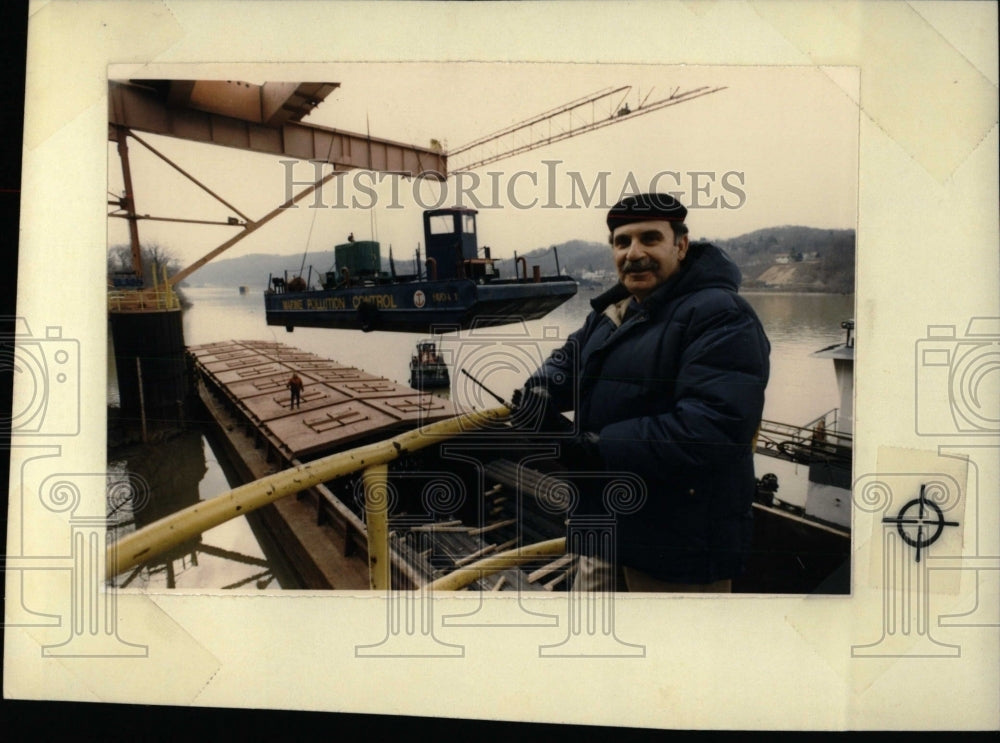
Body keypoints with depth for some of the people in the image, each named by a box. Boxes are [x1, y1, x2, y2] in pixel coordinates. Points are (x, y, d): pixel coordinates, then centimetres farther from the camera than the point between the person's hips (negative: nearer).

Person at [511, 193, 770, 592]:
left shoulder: (720, 316, -19)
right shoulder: (610, 311, 11)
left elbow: (716, 424, -30)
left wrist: (603, 448, -29)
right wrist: (541, 391, -6)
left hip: (678, 541, -8)